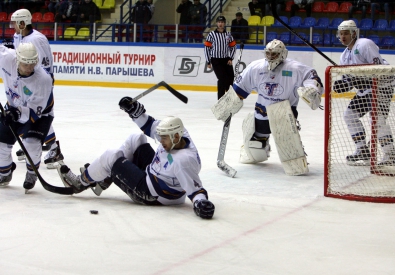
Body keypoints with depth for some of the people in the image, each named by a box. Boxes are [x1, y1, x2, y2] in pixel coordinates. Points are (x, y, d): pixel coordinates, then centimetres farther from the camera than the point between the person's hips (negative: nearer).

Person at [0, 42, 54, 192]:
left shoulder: (43, 79, -36)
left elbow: (35, 111, -32)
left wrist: (19, 113, -48)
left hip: (39, 113, -4)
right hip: (13, 108, 5)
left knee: (32, 144, -24)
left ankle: (32, 174, 6)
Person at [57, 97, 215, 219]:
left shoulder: (184, 161, -36)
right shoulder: (175, 133, -11)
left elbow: (195, 188, -38)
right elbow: (151, 126, 5)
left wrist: (200, 202, -57)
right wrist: (135, 109, -6)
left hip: (152, 195, -9)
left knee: (110, 158, -7)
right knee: (135, 140, 13)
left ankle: (80, 183, 21)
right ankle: (105, 178, 24)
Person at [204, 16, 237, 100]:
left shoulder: (228, 34, 6)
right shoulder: (211, 35, -5)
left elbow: (233, 46, 13)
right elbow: (207, 48, -4)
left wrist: (230, 58, 3)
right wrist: (208, 62, -5)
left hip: (226, 60, 4)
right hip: (216, 60, -4)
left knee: (231, 79, 1)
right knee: (222, 78, -14)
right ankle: (221, 99, -5)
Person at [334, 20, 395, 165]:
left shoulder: (365, 44, -14)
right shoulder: (344, 56, 14)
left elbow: (377, 66, -21)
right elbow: (349, 77, 14)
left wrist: (357, 79, -29)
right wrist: (344, 83, -9)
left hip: (381, 85, -10)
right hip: (365, 90, 10)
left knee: (377, 119, -20)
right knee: (350, 114, 9)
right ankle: (362, 150, 15)